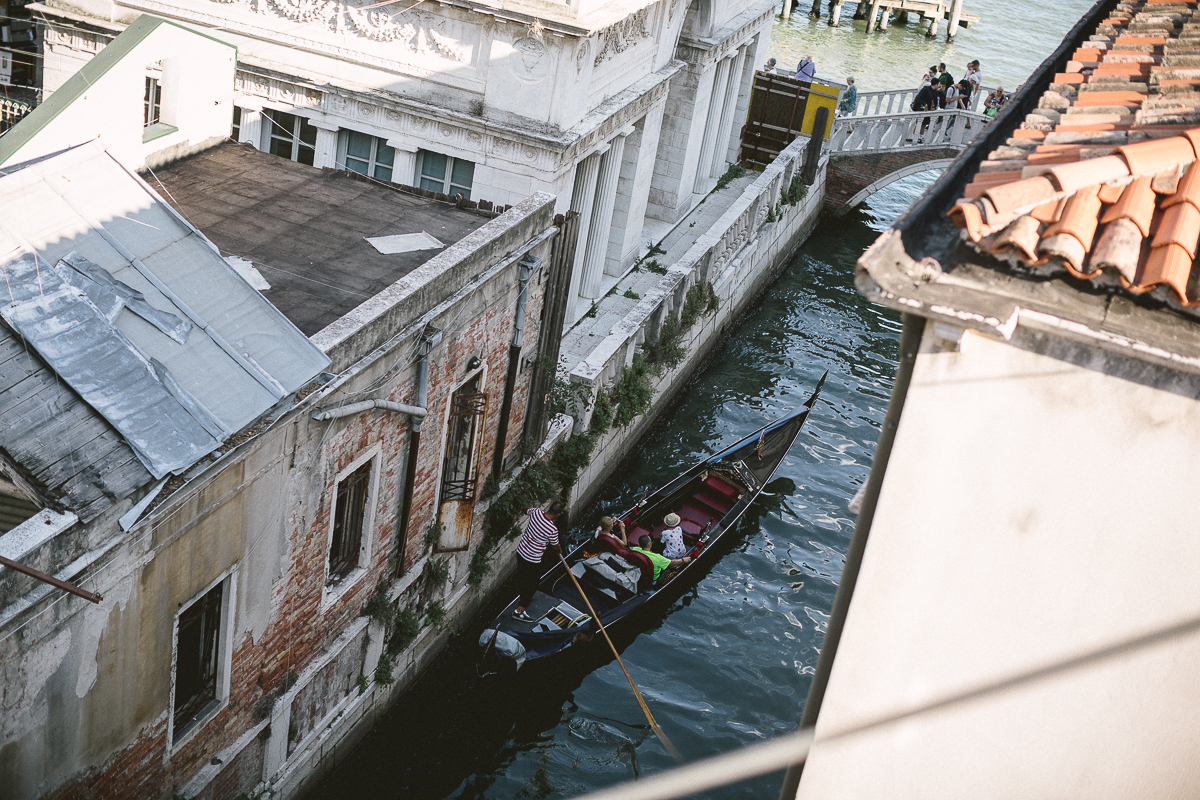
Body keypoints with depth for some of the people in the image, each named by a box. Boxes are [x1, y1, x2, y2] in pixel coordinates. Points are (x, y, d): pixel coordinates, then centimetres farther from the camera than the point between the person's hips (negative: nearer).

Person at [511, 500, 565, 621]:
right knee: (532, 584, 11)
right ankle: (519, 611, 17)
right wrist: (559, 552, 14)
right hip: (532, 560, -7)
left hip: (521, 551, 7)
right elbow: (555, 547, -9)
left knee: (522, 577, 28)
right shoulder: (552, 529, -29)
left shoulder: (536, 512, -14)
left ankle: (523, 598, 53)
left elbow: (525, 510, 11)